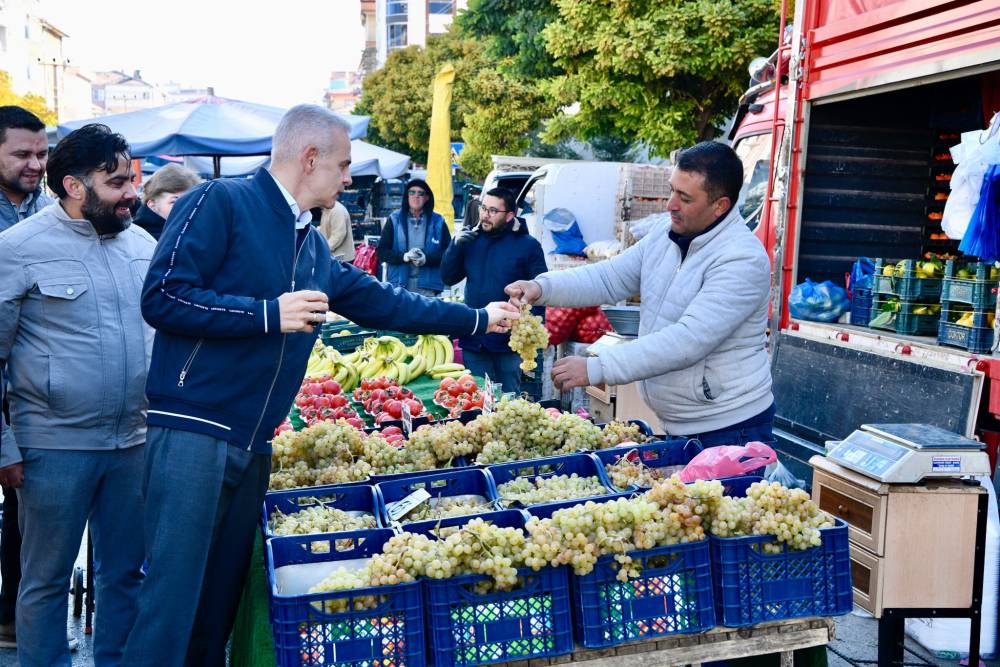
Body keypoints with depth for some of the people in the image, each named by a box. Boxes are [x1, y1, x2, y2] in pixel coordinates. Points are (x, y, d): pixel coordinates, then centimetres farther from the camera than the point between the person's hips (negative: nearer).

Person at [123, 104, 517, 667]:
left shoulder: (314, 248, 18)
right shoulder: (222, 202, -6)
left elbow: (380, 301, 26)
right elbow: (162, 298, -13)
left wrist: (479, 320, 29)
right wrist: (270, 313, -14)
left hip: (254, 445, 8)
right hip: (196, 431, -8)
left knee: (223, 596, 13)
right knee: (174, 596, -7)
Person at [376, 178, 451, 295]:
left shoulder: (438, 222, 6)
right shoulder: (394, 220, 7)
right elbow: (381, 251, 5)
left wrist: (427, 259, -14)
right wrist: (404, 256, -12)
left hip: (427, 286, 0)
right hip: (400, 284, 0)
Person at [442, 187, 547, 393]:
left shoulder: (528, 245, -6)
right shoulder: (471, 239, 8)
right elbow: (448, 278, 7)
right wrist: (456, 245, -7)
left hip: (508, 340, -4)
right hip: (473, 339, 4)